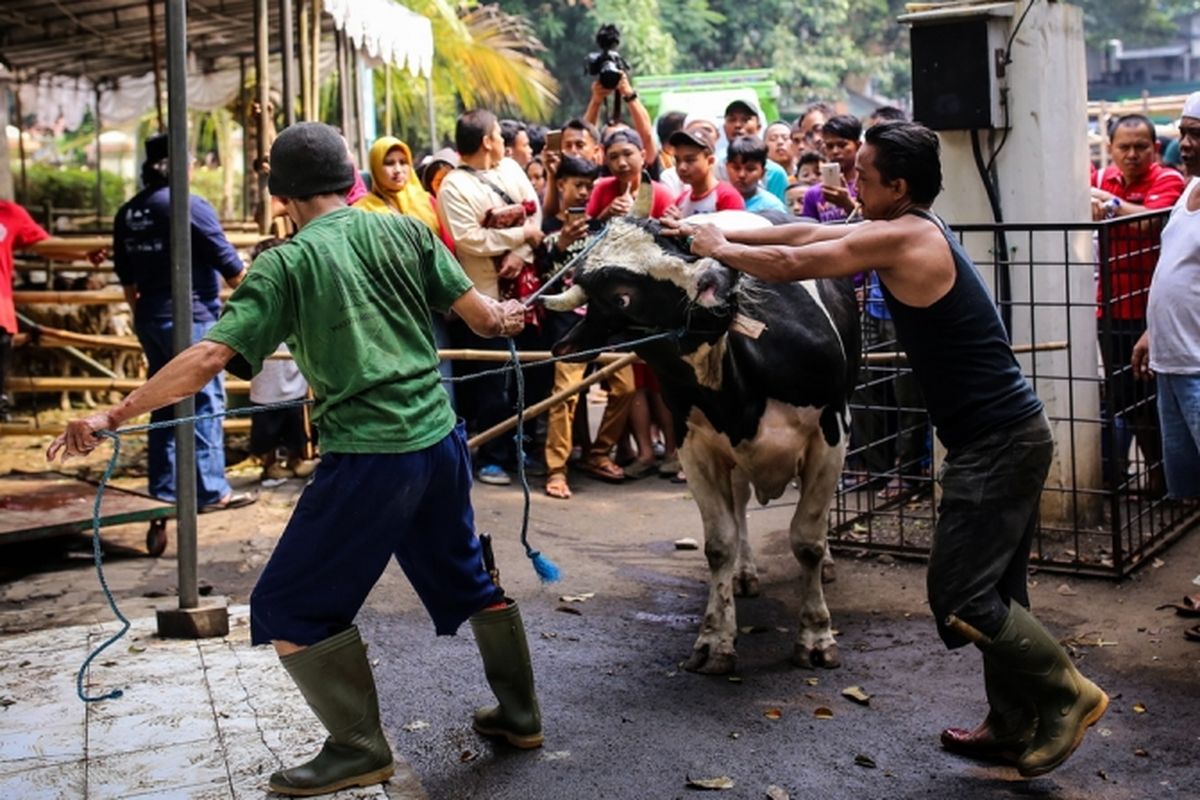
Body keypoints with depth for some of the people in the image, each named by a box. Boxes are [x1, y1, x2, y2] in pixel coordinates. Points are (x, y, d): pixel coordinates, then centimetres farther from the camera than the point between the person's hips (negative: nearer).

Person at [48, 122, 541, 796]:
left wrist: (113, 416, -9)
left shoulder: (287, 264, -6)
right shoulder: (405, 230, 5)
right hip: (440, 439, 6)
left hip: (369, 456, -6)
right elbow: (484, 318, 4)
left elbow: (208, 357, -14)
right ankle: (520, 714, 37)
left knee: (290, 609, 8)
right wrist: (509, 315, 28)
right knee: (465, 577, 26)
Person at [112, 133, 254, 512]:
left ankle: (165, 487, 17)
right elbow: (227, 262, -10)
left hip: (150, 319, 7)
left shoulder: (127, 213, 9)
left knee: (164, 403, 13)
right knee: (205, 403, -2)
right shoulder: (190, 205, -13)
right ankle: (210, 490, -1)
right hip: (191, 317, -7)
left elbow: (127, 276, 16)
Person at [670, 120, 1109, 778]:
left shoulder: (902, 238, -17)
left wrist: (721, 251, 4)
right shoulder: (914, 229, 12)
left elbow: (791, 264, -13)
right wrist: (720, 231, 18)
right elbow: (808, 235, 17)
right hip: (1008, 432, 10)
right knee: (992, 589, 16)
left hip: (996, 443, -10)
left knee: (958, 600, -6)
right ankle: (1016, 725, 27)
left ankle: (1067, 693, 8)